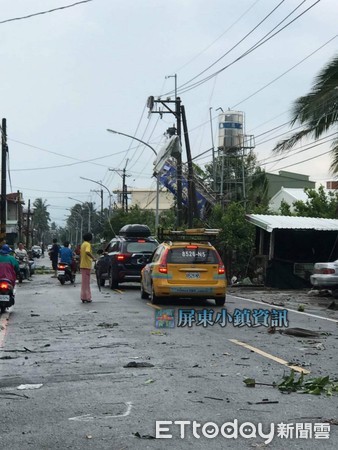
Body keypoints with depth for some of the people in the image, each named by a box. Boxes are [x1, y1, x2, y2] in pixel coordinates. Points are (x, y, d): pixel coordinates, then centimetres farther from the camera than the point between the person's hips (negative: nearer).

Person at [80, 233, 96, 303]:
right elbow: (87, 252, -32)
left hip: (83, 265, 9)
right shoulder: (88, 244, -12)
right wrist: (93, 258, -24)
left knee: (85, 282, 13)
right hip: (86, 265, -9)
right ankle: (86, 297, -4)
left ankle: (84, 297, 16)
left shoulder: (83, 244, 16)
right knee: (86, 282, -6)